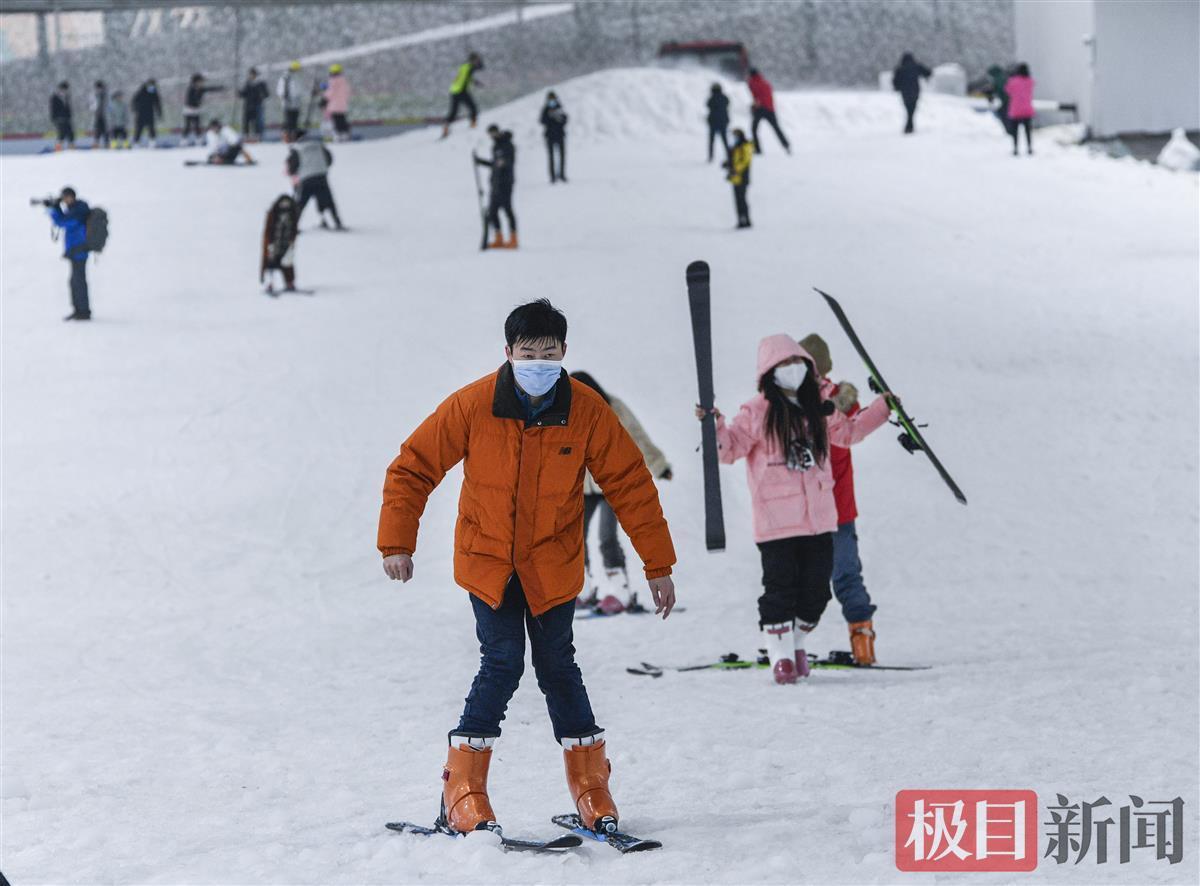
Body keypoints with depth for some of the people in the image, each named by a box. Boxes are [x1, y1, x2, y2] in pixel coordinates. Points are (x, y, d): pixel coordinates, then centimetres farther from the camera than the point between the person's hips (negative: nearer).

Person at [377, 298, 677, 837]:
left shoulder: (588, 412, -12)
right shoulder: (472, 406, -16)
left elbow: (631, 485, -4)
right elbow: (413, 467, -6)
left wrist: (658, 565, -3)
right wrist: (397, 543, -10)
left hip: (552, 564, 1)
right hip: (487, 560, -1)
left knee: (557, 667, 3)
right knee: (502, 663, -13)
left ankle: (591, 790, 16)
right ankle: (462, 794, -5)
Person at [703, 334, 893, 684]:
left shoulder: (818, 409, 12)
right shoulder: (756, 413, -5)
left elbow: (847, 432, 29)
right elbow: (731, 448, -5)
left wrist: (882, 407, 28)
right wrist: (716, 428, -24)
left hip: (818, 516, 5)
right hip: (776, 519, -5)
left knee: (816, 586, 8)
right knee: (780, 586, -7)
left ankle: (797, 644, 27)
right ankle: (781, 654, 4)